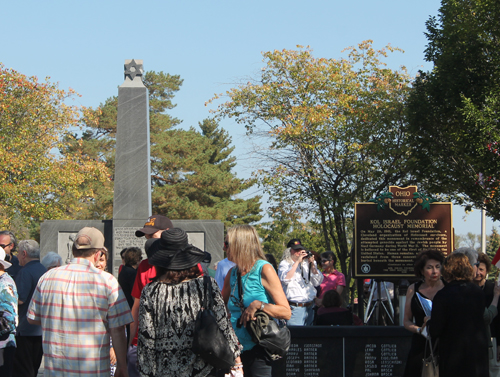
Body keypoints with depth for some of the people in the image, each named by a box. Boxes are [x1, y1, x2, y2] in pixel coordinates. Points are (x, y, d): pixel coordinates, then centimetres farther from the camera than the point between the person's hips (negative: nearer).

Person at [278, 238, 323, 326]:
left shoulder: (307, 264, 13)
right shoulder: (284, 264, 2)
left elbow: (318, 282, 7)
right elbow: (285, 279, -19)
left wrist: (312, 265, -5)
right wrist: (297, 261, -15)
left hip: (310, 307, 5)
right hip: (295, 308, -5)